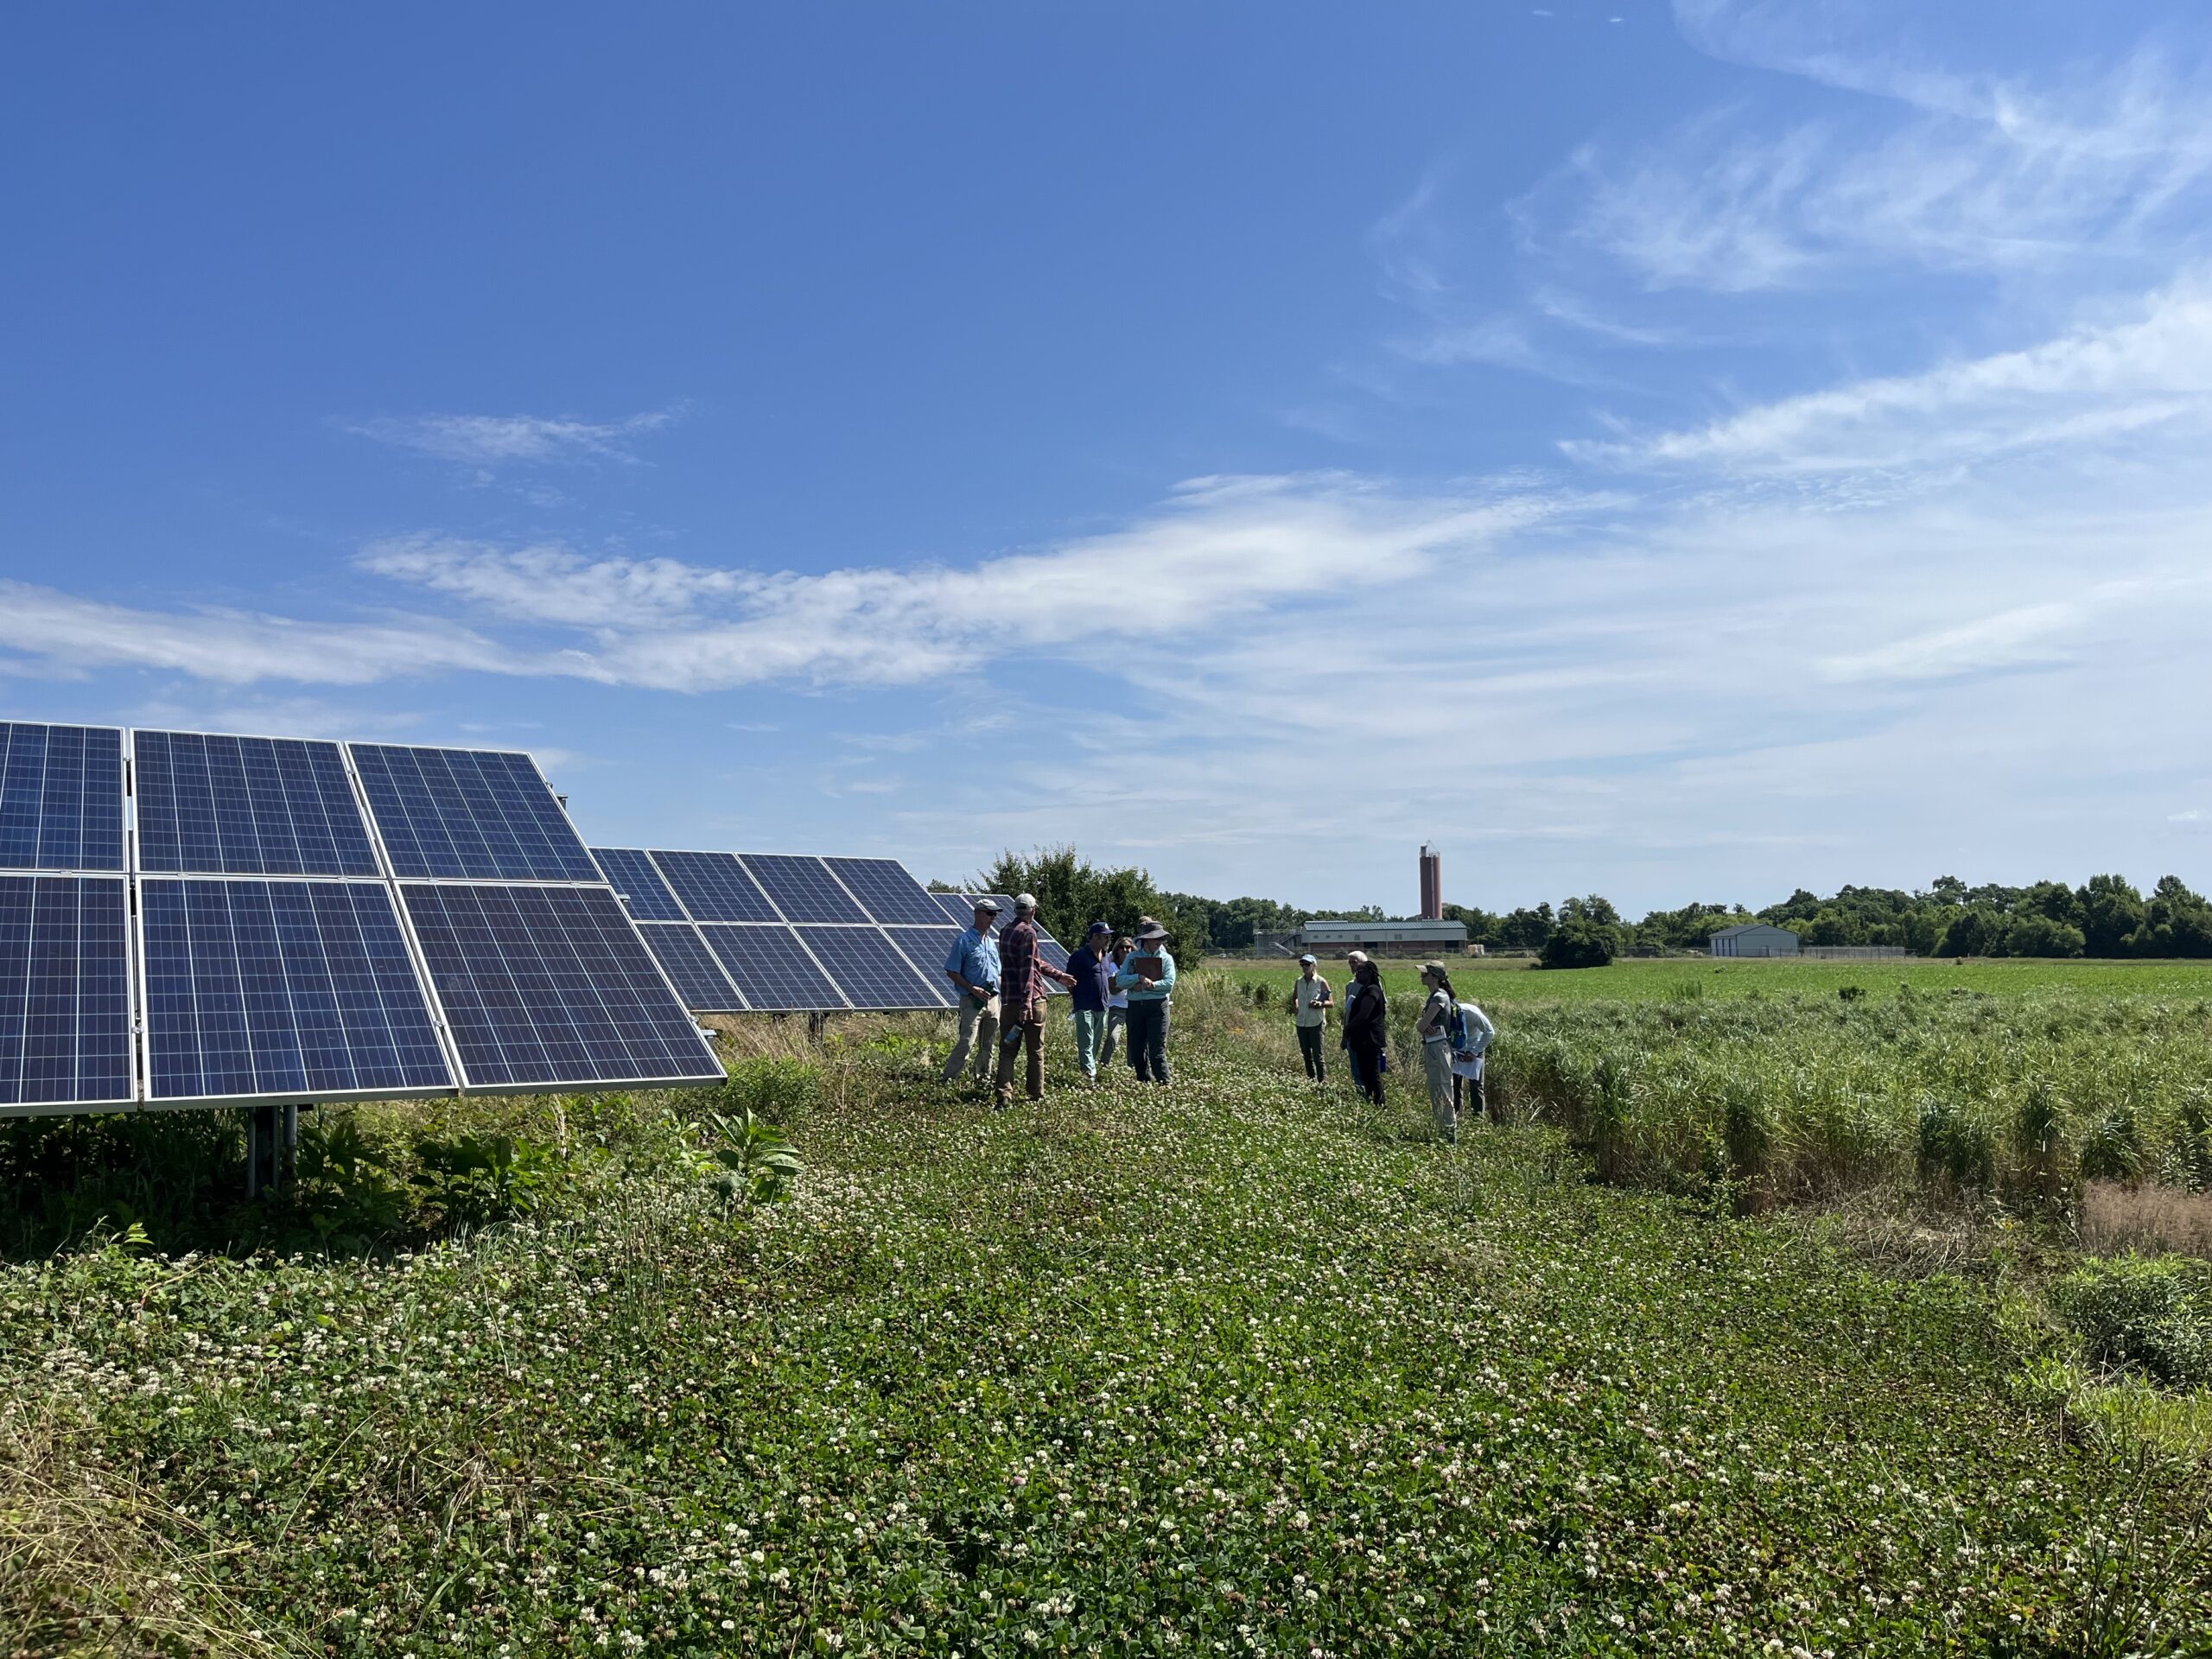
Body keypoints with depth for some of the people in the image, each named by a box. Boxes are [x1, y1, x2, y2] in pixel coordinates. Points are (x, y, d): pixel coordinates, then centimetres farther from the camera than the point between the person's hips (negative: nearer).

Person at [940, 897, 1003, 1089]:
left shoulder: (992, 943, 16)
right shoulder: (964, 941, -6)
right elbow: (951, 972, -8)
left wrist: (1000, 988, 5)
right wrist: (972, 989, -16)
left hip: (993, 1000, 7)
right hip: (972, 1001, -7)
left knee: (989, 1045, 11)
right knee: (967, 1043, -13)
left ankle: (984, 1079, 22)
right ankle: (949, 1079, -9)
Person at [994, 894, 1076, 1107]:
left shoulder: (1007, 932, 16)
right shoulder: (1028, 932, -11)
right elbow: (1028, 969, -20)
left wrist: (1058, 975, 31)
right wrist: (1027, 1002, -25)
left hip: (1008, 1000, 6)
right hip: (1031, 1001, -6)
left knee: (1007, 1050, 3)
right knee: (1036, 1050, 7)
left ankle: (1005, 1096, -8)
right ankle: (1037, 1095, 14)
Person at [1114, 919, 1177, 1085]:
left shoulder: (1166, 958, 5)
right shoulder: (1132, 957, 8)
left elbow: (1169, 983, -8)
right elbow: (1120, 980, -2)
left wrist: (1147, 985, -14)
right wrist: (1139, 978, -16)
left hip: (1157, 1006, -2)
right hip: (1135, 1007, 2)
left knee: (1157, 1048, -8)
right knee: (1136, 1048, 6)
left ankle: (1164, 1082, -4)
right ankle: (1143, 1081, 19)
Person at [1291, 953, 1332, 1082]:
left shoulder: (1321, 982, -5)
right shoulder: (1299, 982, 8)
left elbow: (1331, 1004, -5)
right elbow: (1294, 998, 27)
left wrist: (1321, 1004, -23)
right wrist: (1295, 1008, 9)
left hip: (1316, 1023, -5)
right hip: (1301, 1023, 5)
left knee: (1317, 1055, -6)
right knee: (1306, 1054, 12)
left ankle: (1323, 1081, -1)